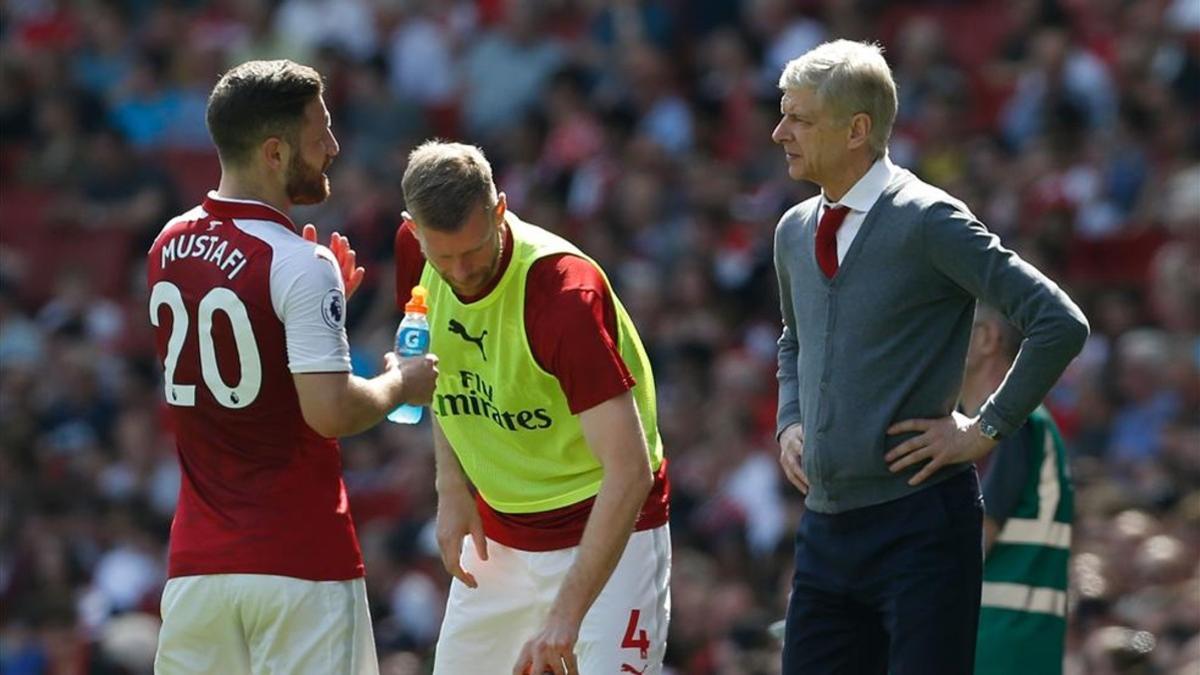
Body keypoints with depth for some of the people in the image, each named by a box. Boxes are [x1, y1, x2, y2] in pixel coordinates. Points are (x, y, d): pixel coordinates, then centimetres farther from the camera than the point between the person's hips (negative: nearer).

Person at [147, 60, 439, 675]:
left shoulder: (168, 247, 8)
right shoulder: (300, 265, -14)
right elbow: (330, 411, -20)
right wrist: (400, 383, -1)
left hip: (197, 559, 6)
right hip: (300, 555, -6)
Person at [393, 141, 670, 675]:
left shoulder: (565, 294, -30)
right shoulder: (412, 253, -9)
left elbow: (629, 471, -33)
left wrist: (565, 617, -38)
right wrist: (452, 485, 0)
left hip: (607, 531, -6)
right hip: (498, 530, 7)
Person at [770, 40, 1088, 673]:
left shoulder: (928, 222, -11)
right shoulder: (795, 231, 12)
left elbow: (1060, 325, -15)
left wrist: (986, 429, -12)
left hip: (919, 523, -7)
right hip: (825, 522, 7)